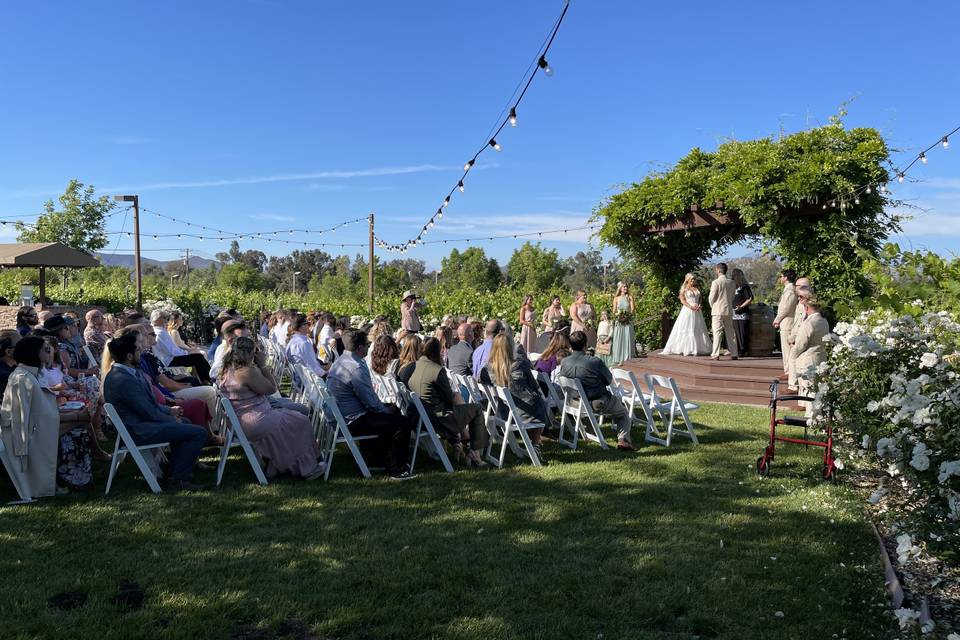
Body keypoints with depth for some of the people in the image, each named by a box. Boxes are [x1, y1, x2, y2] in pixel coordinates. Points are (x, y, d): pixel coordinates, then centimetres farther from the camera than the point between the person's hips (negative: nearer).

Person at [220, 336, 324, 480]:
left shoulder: (228, 370, 6)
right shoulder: (247, 371, -23)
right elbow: (272, 389, -13)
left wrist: (258, 367, 8)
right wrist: (262, 366, -9)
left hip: (238, 423, 10)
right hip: (253, 424, -10)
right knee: (301, 422, 4)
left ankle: (275, 467, 31)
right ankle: (307, 469, 18)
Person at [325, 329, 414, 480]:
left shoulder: (339, 361, 9)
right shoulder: (356, 368, -24)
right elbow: (371, 402, -20)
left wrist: (387, 409, 15)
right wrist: (385, 410, 0)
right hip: (354, 422, -11)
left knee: (393, 411, 25)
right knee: (402, 423, -16)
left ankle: (381, 456, 33)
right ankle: (396, 470, -4)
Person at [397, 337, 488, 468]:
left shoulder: (408, 368, 0)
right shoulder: (438, 370, -18)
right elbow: (449, 398, -10)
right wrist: (454, 396, 15)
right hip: (437, 419, -7)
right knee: (476, 409, 13)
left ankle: (456, 447, 25)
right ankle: (475, 453, 14)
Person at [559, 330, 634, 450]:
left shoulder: (564, 363, -11)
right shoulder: (594, 361, -24)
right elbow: (609, 380, -10)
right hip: (599, 403, -5)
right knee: (624, 414, 22)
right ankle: (622, 439, 7)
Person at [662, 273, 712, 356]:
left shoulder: (697, 289, 16)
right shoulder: (684, 289, 2)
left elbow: (701, 299, 15)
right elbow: (682, 300, -5)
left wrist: (700, 305, -6)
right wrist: (690, 306, -18)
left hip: (697, 312, 5)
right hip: (687, 311, -5)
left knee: (698, 330, 3)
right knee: (686, 330, -7)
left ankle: (699, 349, 5)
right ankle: (686, 349, -5)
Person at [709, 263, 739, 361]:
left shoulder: (716, 282, -11)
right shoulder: (732, 283, 6)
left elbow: (711, 298, -9)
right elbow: (732, 296, 12)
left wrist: (713, 307, 9)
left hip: (718, 311, -5)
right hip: (729, 310, 5)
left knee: (717, 332, -5)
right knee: (730, 332, 11)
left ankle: (715, 354, -8)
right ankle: (734, 354, 13)